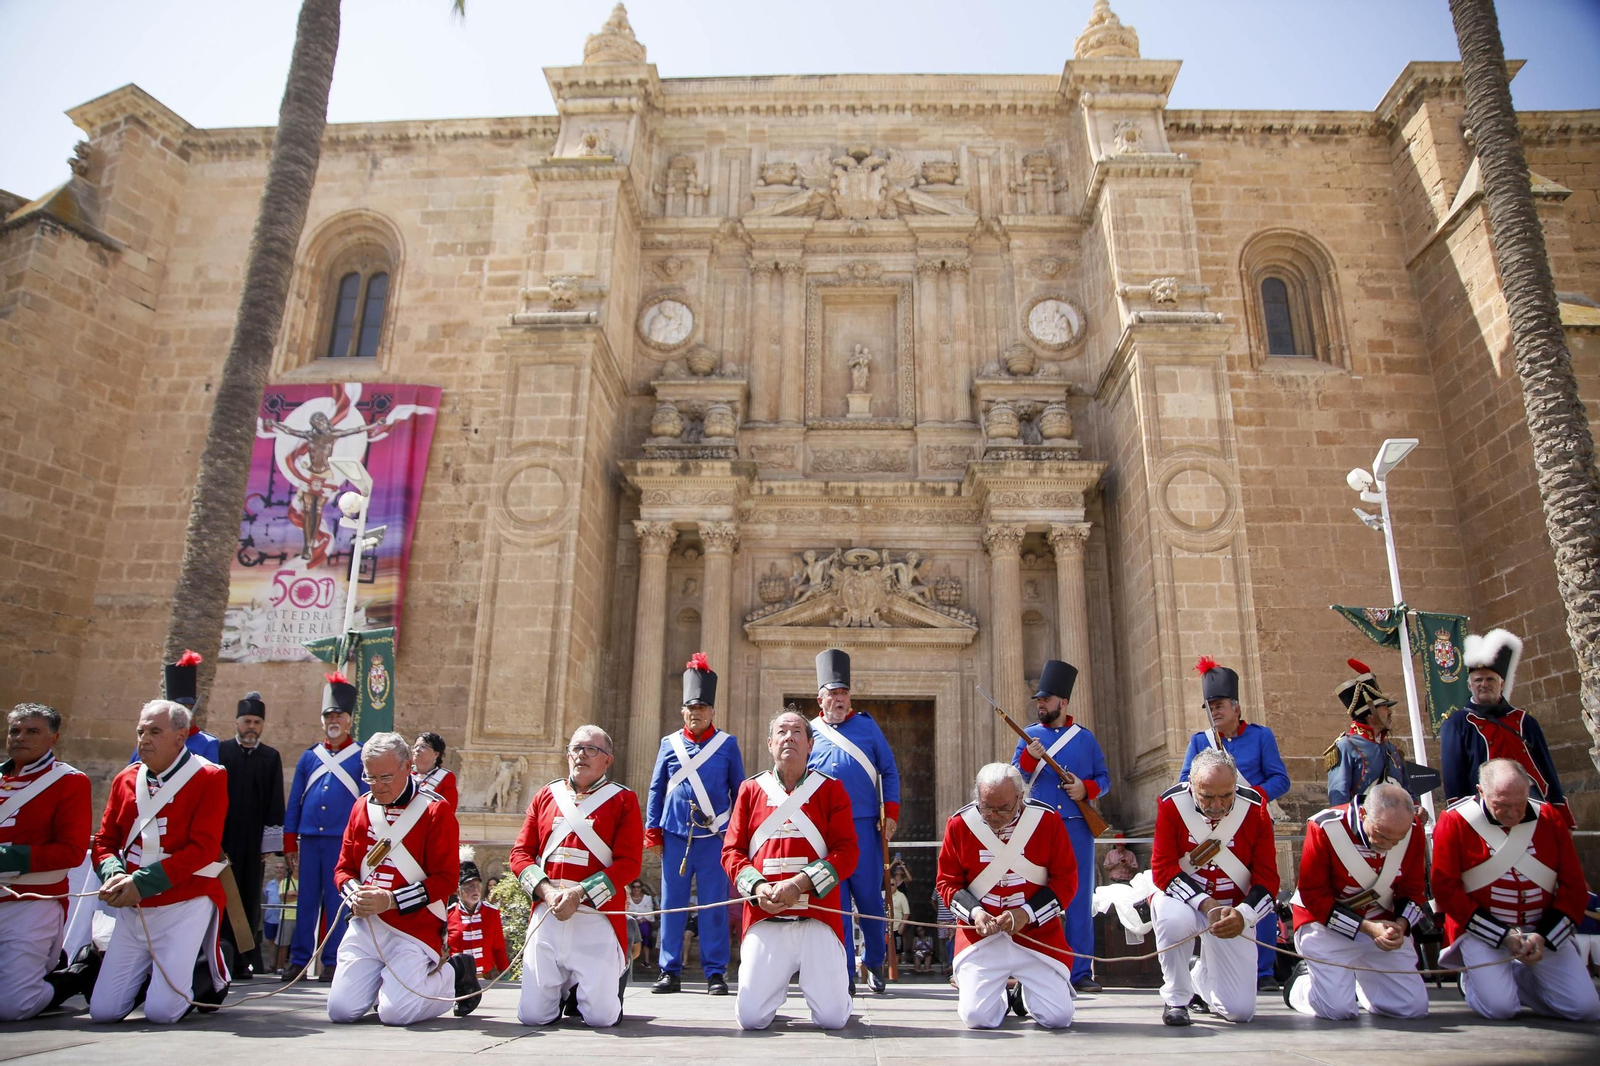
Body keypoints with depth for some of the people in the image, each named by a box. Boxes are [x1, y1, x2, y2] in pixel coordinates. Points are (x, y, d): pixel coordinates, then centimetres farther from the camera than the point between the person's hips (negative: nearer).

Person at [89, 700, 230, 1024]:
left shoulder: (209, 777, -8)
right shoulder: (125, 779, 9)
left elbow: (203, 848, -15)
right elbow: (104, 841, 10)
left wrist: (141, 882, -20)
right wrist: (113, 875, -12)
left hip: (185, 906, -5)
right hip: (132, 909, 5)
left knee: (160, 1012, -9)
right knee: (102, 1011, 3)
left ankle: (210, 975, 20)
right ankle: (152, 973, 31)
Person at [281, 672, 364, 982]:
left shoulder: (361, 757, 2)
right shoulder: (309, 756, 11)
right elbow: (293, 802, 12)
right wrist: (289, 844, 7)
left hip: (342, 841, -3)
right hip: (309, 840, 3)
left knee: (336, 902, 3)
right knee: (306, 901, 7)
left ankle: (332, 962, 11)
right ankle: (299, 959, 17)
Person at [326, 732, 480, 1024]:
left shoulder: (436, 810, -8)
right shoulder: (361, 809, 10)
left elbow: (446, 878, -11)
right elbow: (343, 868, 14)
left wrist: (391, 900, -18)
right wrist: (354, 895, -8)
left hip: (414, 929, -5)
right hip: (364, 927, 5)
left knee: (395, 1013, -16)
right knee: (341, 1011, -6)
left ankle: (453, 973, 12)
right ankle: (385, 980, 25)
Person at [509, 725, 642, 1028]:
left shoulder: (623, 800, 3)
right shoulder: (546, 796, 14)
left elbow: (629, 863, -5)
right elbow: (520, 854, 10)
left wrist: (579, 893, -15)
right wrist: (546, 891, -8)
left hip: (597, 916, -3)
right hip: (545, 915, 3)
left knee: (600, 1017, -8)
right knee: (532, 1015, 0)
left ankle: (615, 977, 24)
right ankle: (565, 988, 31)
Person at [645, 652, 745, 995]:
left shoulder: (728, 744, 5)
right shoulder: (669, 743, 9)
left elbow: (739, 790, 9)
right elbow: (656, 789, 12)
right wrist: (652, 830, 5)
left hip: (713, 836, -2)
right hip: (675, 836, 2)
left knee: (713, 905, 1)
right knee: (672, 905, 5)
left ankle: (715, 973, 9)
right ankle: (670, 971, 14)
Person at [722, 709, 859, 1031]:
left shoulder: (831, 789, 6)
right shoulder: (750, 789, 11)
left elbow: (848, 852, -3)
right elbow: (731, 851, 8)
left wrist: (799, 884, -15)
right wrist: (757, 887, -12)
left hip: (818, 919, -1)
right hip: (764, 919, 1)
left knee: (833, 1018, -6)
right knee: (751, 1017, -5)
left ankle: (826, 986, 29)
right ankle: (777, 985, 28)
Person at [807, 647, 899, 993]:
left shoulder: (867, 726, 8)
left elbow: (889, 773, 8)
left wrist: (890, 814, 0)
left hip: (863, 827, 0)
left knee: (869, 899, 3)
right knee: (835, 902, 1)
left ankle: (876, 962, 24)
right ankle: (844, 974, 10)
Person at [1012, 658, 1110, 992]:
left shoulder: (1086, 738, 9)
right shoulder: (1030, 735, 8)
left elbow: (1104, 778, 11)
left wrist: (1086, 788, -10)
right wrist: (1029, 758, -17)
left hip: (1077, 827, 0)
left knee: (1079, 899, 2)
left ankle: (1081, 971, 8)